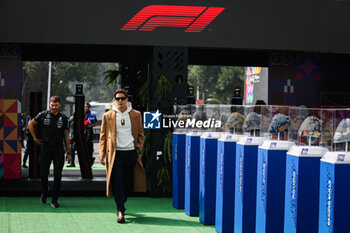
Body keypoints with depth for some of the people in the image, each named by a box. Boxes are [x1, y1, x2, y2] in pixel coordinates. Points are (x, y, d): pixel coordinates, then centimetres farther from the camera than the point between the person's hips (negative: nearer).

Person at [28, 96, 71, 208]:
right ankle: (44, 193, 29)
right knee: (43, 174, 1)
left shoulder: (63, 118, 3)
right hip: (45, 149, 0)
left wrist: (68, 152, 6)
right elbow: (31, 124, 15)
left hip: (59, 150, 0)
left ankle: (54, 200, 7)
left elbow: (66, 136, 8)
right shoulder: (43, 115, 0)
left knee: (57, 176, -2)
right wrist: (35, 138, 9)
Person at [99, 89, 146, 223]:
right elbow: (103, 135, 8)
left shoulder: (136, 115, 9)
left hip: (131, 152, 2)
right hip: (115, 153, -2)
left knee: (127, 182, 7)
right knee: (117, 182, -9)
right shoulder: (108, 116, 6)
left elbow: (140, 134, 16)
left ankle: (121, 205, 28)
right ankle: (120, 211, -10)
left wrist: (138, 148, 2)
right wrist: (102, 154, 1)